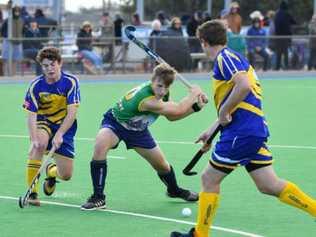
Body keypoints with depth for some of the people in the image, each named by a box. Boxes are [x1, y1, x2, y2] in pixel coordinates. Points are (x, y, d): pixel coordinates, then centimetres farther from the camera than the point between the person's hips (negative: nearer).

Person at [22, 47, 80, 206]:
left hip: (65, 126, 1)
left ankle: (51, 171, 38)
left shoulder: (71, 82, -17)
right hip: (43, 122, -1)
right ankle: (32, 192, -30)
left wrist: (59, 135, -34)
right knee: (40, 143, -38)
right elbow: (31, 115, -19)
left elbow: (72, 112, -22)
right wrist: (34, 139, -35)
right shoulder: (36, 85, -15)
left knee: (66, 175, -3)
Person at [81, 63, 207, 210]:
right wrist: (193, 95, -18)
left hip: (137, 129, 7)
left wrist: (195, 106, -9)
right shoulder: (146, 99, -40)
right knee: (100, 145, -39)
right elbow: (177, 110, -32)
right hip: (115, 122, -7)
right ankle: (98, 198, -30)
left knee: (162, 165, 14)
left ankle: (174, 190, 49)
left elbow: (171, 116, 2)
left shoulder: (161, 93, -15)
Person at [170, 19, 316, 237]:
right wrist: (212, 130, 30)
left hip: (242, 130, -9)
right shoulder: (232, 59, 22)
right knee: (270, 185, 6)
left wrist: (224, 112, -15)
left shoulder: (225, 58, -8)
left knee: (209, 179, 3)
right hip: (256, 128, 9)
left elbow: (244, 86, -26)